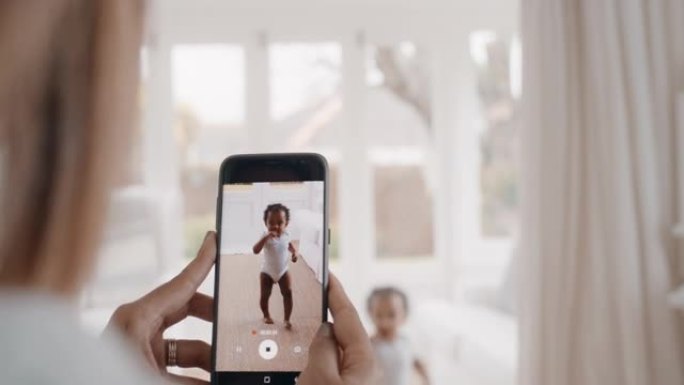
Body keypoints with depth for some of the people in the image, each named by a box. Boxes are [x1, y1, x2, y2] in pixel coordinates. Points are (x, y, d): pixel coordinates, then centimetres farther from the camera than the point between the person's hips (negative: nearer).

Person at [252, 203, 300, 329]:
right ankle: (266, 315, 32)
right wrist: (266, 237, -47)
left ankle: (287, 319, 6)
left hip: (283, 271, 2)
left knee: (288, 293, -5)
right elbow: (255, 250, -37)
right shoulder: (266, 236, -23)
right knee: (265, 295, 5)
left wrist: (294, 252, -7)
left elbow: (290, 244, 13)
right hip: (267, 272, -2)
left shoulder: (286, 235, -11)